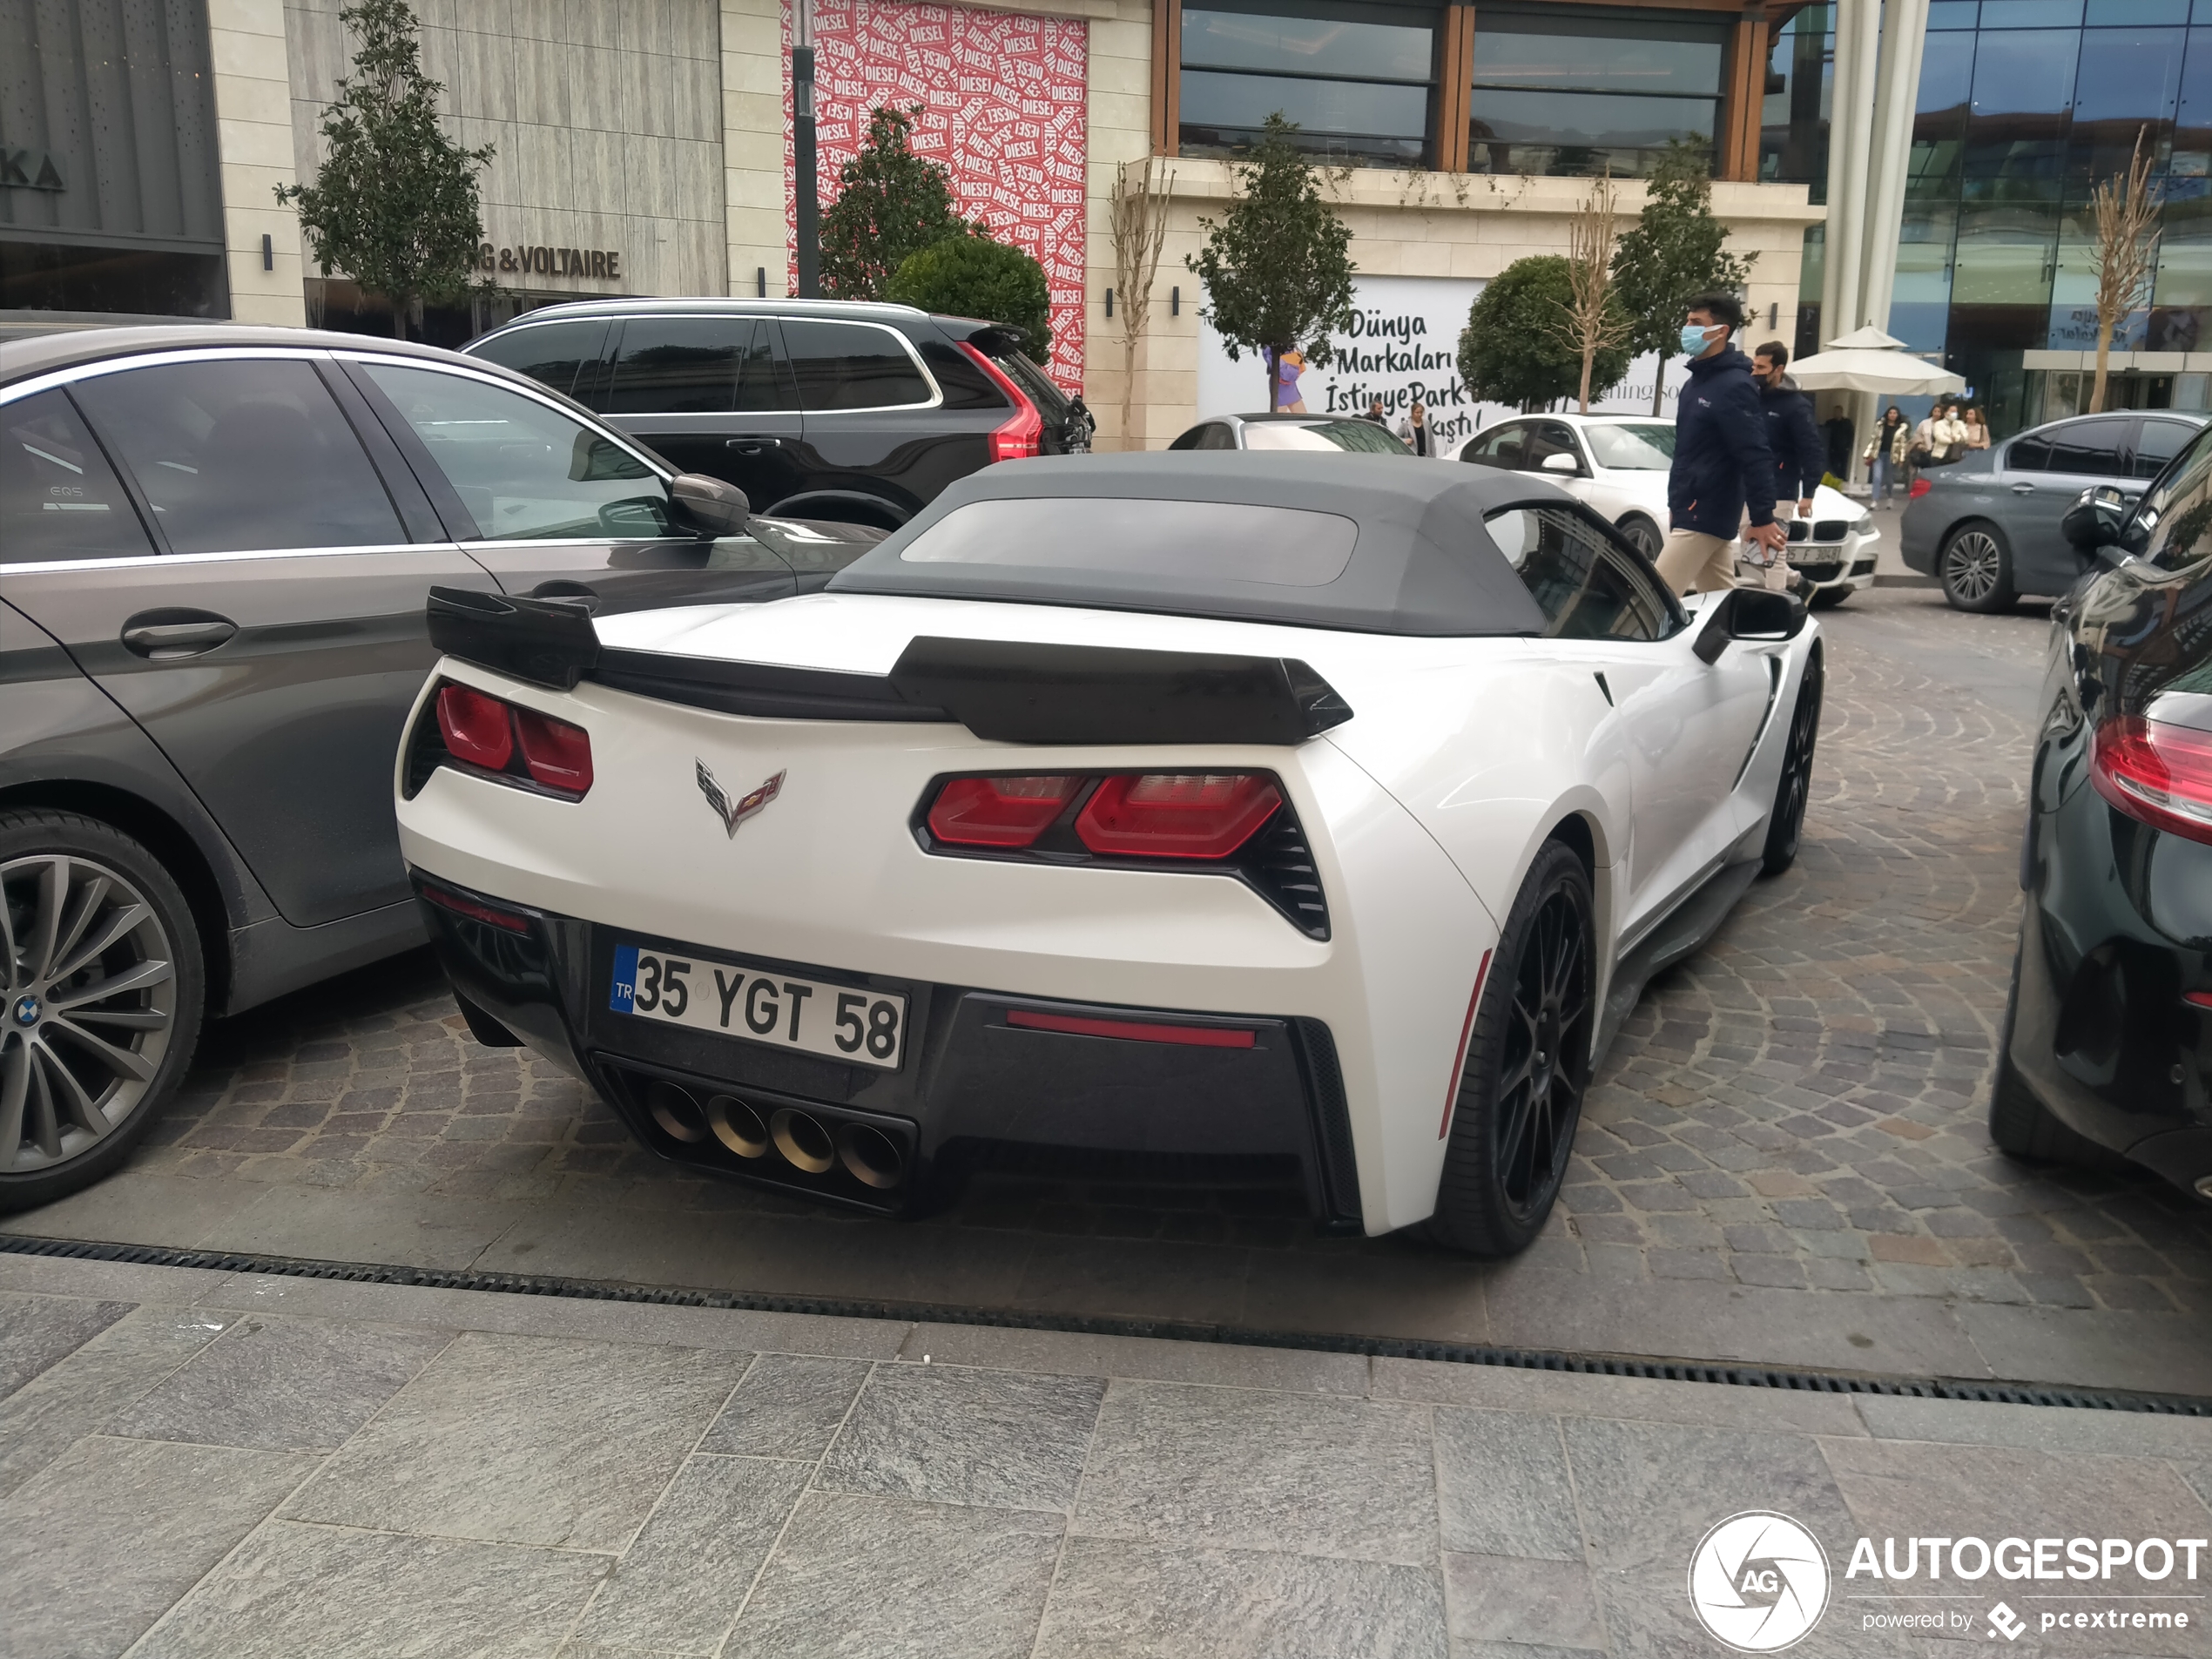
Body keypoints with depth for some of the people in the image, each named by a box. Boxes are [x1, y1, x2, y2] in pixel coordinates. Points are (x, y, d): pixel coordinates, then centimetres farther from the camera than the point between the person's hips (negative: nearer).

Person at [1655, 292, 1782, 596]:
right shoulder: (1698, 381, 14)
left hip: (1705, 517, -10)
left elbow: (1755, 457, -20)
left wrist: (1763, 519, -22)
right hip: (1691, 511, 10)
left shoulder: (1734, 386, -16)